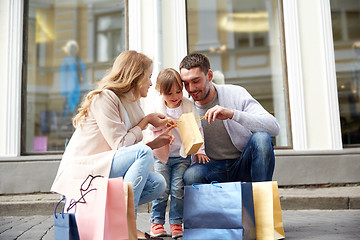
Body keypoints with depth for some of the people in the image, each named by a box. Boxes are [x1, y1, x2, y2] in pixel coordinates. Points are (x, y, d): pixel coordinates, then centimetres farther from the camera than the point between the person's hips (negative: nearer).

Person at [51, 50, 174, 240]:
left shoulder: (129, 102, 15)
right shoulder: (104, 97, -12)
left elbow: (127, 151, 12)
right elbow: (119, 145, -17)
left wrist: (155, 142, 4)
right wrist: (147, 121, -7)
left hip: (104, 170, 9)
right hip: (82, 170, -8)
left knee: (158, 184, -7)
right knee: (143, 153, -25)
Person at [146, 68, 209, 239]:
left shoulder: (189, 105, -3)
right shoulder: (156, 105, -3)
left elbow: (197, 129, 0)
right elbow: (149, 125, -2)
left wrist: (199, 150, -5)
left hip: (183, 155, 0)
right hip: (161, 154, 0)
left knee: (178, 189, -2)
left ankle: (176, 223, 12)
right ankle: (157, 221, 13)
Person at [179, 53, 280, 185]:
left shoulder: (235, 93, -7)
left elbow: (274, 127, -19)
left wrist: (232, 113, -30)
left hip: (243, 164, 0)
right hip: (214, 168, 0)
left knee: (261, 138, -30)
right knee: (191, 175, -32)